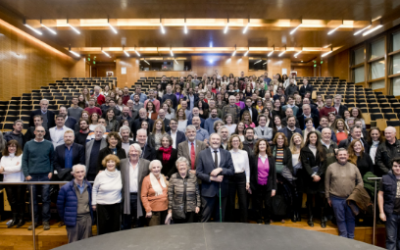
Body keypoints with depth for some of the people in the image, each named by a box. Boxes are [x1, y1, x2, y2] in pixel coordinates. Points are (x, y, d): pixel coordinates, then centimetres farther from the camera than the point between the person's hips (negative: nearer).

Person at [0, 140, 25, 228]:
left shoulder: (21, 156, -4)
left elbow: (18, 168, -14)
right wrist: (14, 167, -14)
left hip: (19, 182, -4)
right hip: (8, 182, 4)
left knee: (20, 201, 6)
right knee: (12, 201, 11)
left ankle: (21, 219, 18)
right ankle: (14, 219, 23)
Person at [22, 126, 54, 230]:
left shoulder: (49, 144, 3)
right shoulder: (28, 144, 5)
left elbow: (52, 159, 6)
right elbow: (24, 160, 4)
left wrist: (51, 171, -4)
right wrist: (26, 174, -3)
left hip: (45, 176, -1)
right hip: (32, 176, 1)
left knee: (46, 199, 3)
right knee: (33, 199, 8)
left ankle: (45, 220, 12)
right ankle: (34, 221, 18)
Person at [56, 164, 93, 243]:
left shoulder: (88, 186, 2)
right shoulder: (65, 188, -11)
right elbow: (60, 205, -2)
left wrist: (91, 216, 10)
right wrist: (64, 218, 3)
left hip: (87, 219, 4)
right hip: (73, 220, -3)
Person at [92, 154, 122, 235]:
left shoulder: (120, 175, -2)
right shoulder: (100, 175, -3)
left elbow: (123, 189, 6)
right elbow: (94, 190, 5)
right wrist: (94, 203, 5)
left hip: (116, 205, 1)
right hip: (102, 205, -1)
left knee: (115, 228, 8)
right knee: (102, 229, 5)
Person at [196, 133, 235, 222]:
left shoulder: (227, 154, 7)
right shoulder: (202, 154, 1)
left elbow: (232, 170, 2)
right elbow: (198, 172, -3)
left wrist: (221, 169, -15)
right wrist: (211, 178, -15)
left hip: (222, 190, 2)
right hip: (208, 190, -2)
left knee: (220, 218, 14)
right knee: (206, 218, 4)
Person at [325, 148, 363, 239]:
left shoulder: (354, 167, 6)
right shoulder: (331, 167, 0)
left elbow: (360, 182, 9)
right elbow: (327, 183, 3)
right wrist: (328, 197, 2)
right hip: (336, 199, -2)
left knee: (351, 219, 13)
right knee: (340, 219, 8)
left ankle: (351, 238, 29)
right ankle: (343, 238, 22)